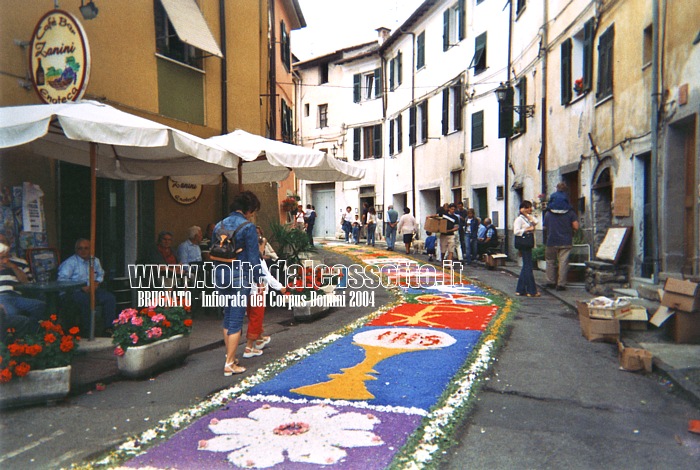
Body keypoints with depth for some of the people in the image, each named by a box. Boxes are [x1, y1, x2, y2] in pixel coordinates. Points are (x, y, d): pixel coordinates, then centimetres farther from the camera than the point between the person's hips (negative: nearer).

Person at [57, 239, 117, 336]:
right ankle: (87, 330, -28)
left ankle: (109, 328, -18)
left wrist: (97, 282, 6)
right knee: (87, 300, -37)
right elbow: (62, 279, -12)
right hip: (75, 291, -5)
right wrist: (82, 288, -19)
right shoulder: (70, 262, -1)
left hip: (93, 290, 5)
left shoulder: (95, 261, 18)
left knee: (110, 297, -19)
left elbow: (101, 274, 32)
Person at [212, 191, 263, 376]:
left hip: (221, 275, 7)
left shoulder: (219, 225, 9)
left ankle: (230, 359, 28)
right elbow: (253, 256, -11)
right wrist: (258, 279, -3)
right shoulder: (248, 227, -10)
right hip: (240, 277, -6)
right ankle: (229, 364, 5)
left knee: (227, 317, 19)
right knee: (236, 320, 1)